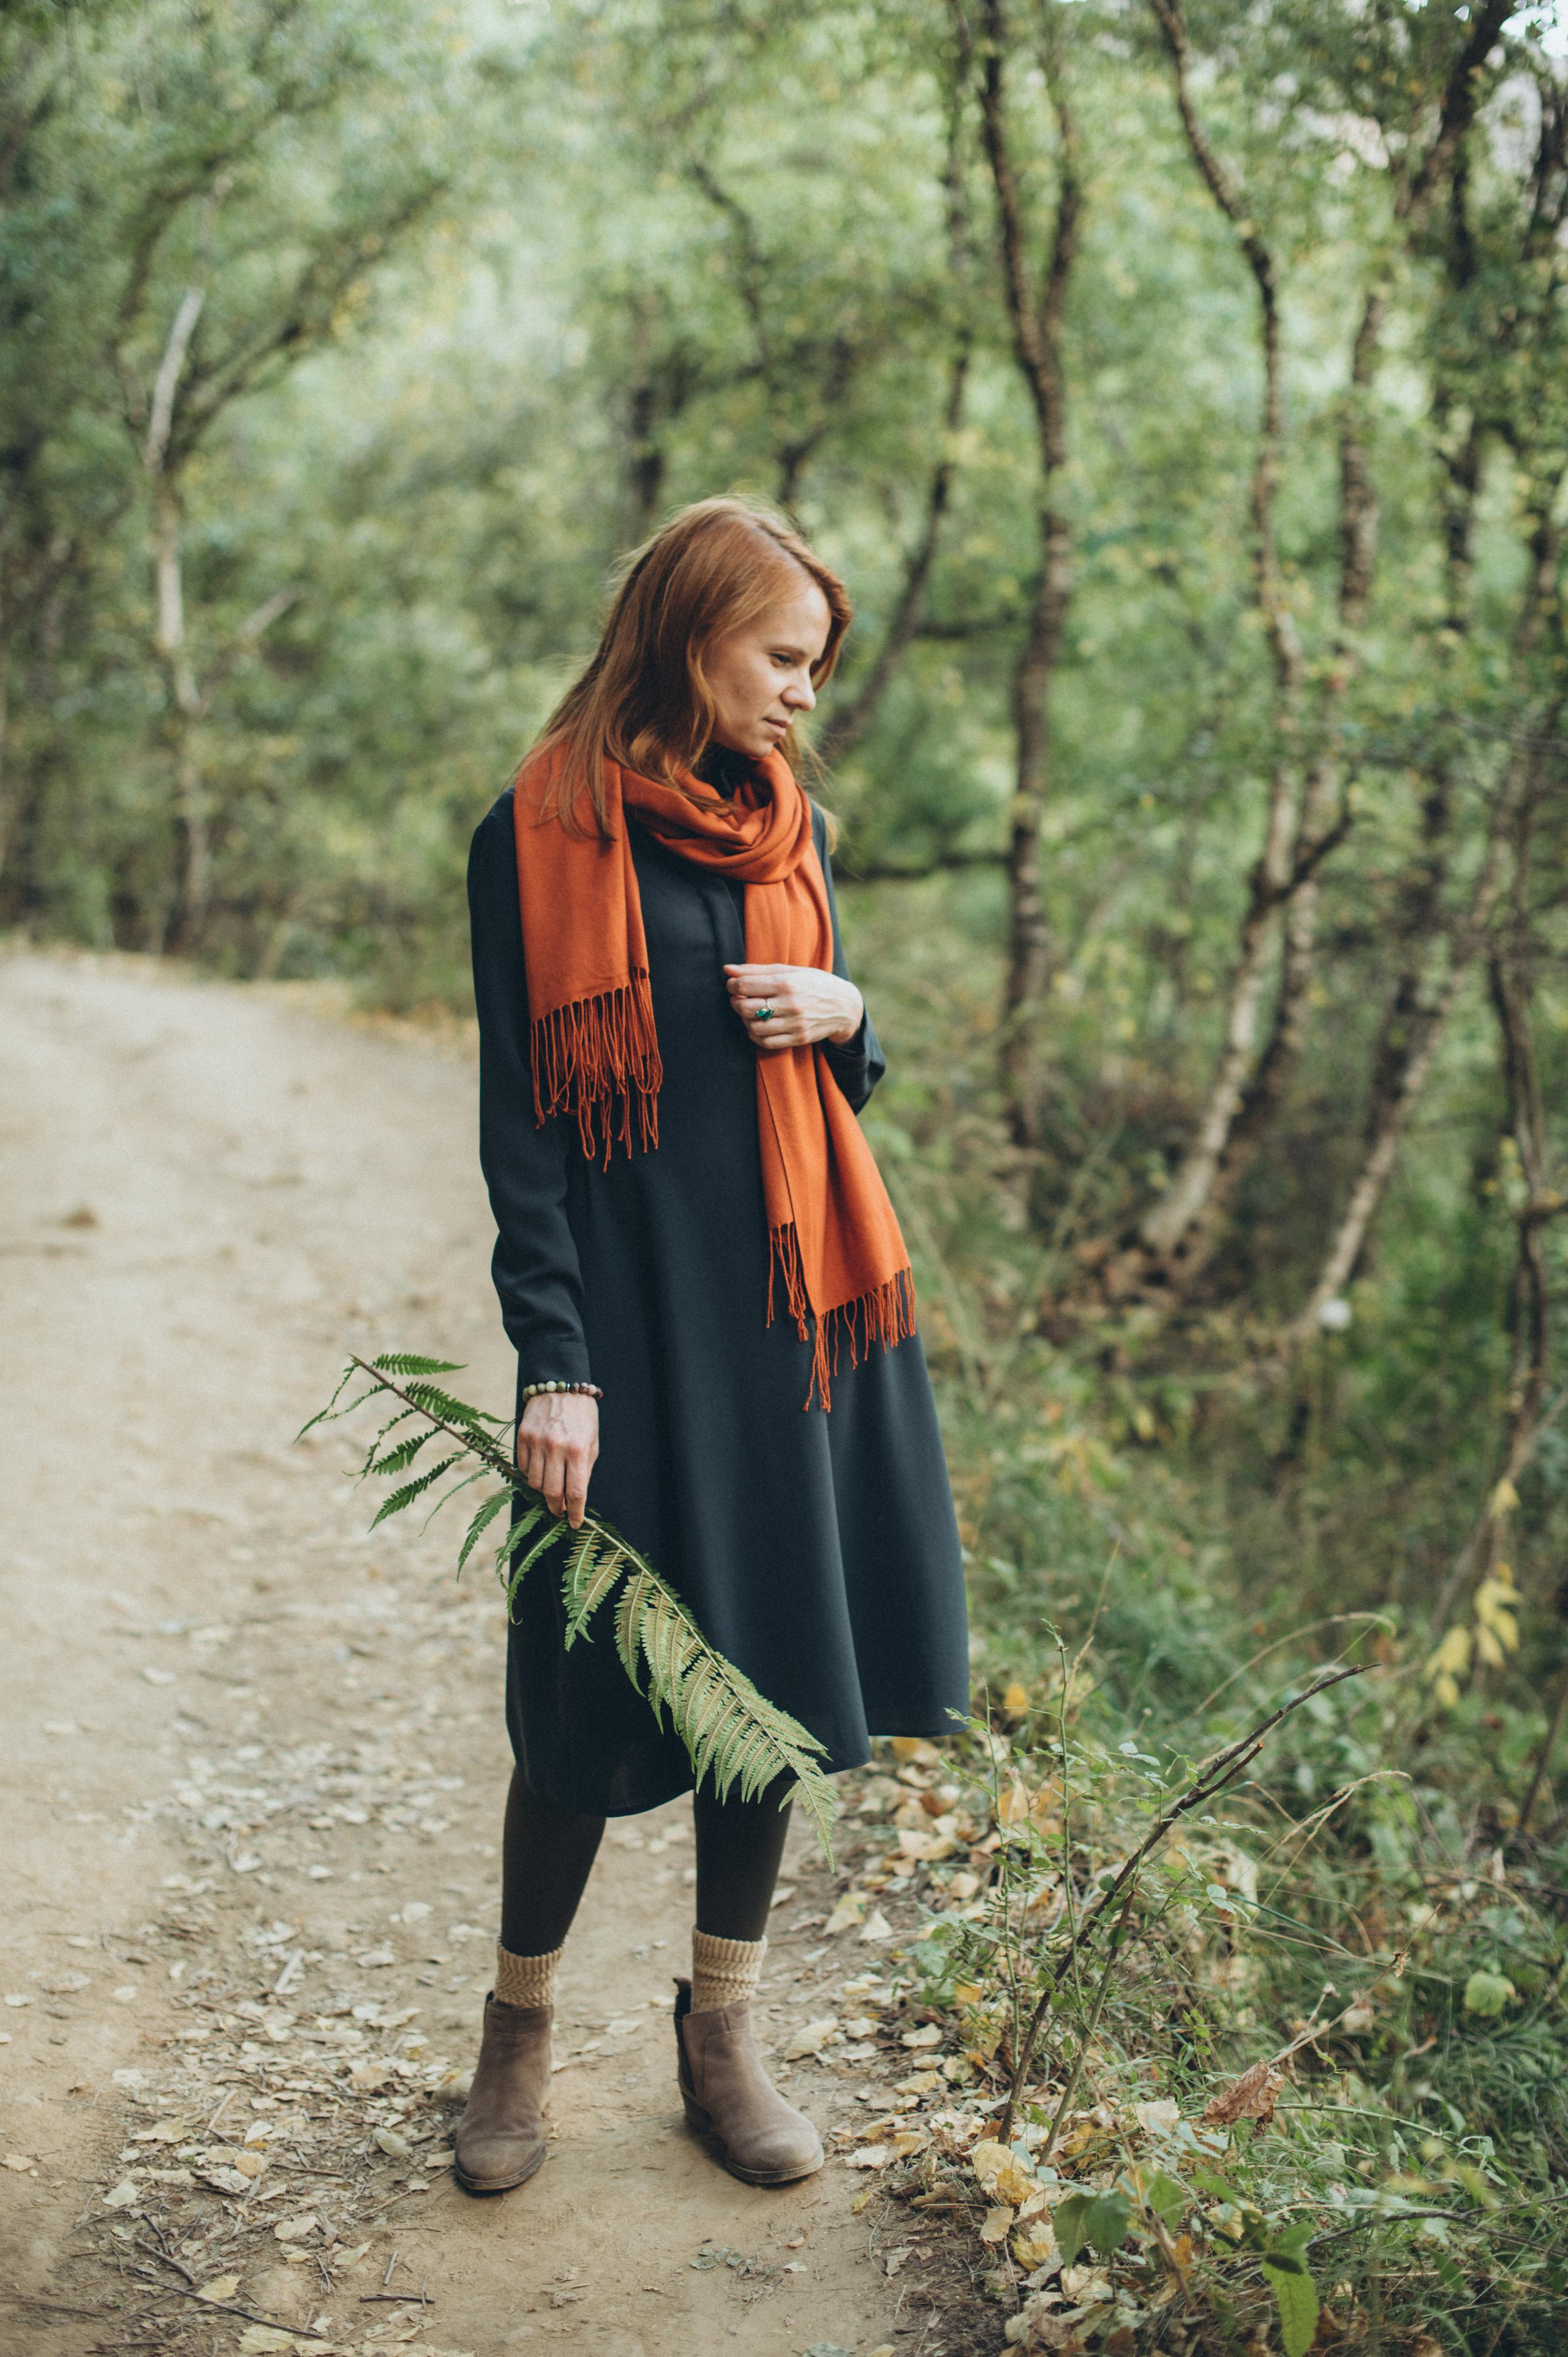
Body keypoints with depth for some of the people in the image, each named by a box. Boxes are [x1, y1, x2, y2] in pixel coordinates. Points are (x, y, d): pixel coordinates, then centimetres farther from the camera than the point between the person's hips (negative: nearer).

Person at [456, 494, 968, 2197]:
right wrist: (554, 1364, -15)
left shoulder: (786, 827, 11)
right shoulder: (541, 839, -6)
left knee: (772, 1666, 10)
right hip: (634, 1308, -5)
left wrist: (845, 1019, -4)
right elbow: (518, 1120, -9)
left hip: (797, 1304, 6)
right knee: (600, 1691, 3)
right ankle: (519, 2032, 26)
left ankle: (721, 2033, 27)